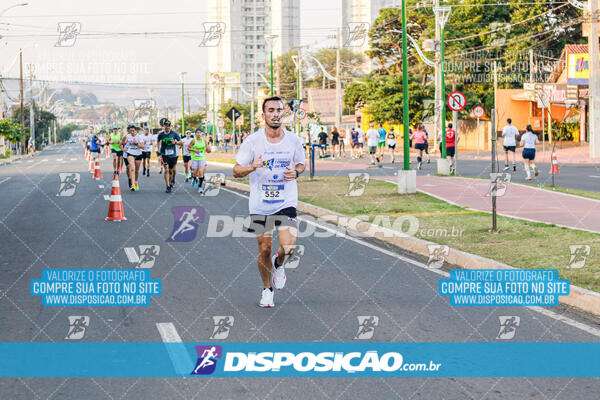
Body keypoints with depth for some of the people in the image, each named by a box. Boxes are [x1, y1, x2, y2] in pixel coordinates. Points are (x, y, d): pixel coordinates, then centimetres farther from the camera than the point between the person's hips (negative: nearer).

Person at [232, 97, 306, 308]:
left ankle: (278, 264, 21)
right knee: (264, 249, 6)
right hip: (260, 204, 0)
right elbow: (236, 171, -3)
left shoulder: (293, 140, 0)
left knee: (288, 247, -15)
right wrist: (252, 167, -24)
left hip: (286, 203, 0)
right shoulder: (253, 141, -6)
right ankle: (267, 290, 28)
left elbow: (302, 164, 16)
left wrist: (295, 172, -7)